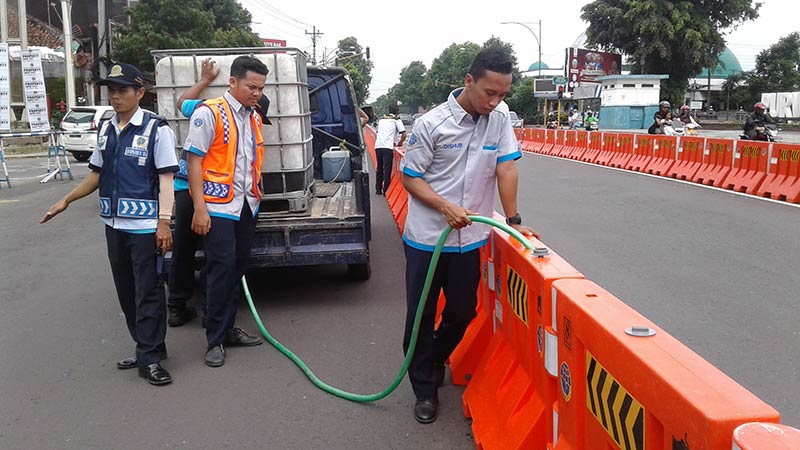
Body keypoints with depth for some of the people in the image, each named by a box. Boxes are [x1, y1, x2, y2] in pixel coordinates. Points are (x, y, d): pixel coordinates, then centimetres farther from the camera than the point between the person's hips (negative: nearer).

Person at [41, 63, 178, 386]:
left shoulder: (156, 129, -7)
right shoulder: (106, 130, 12)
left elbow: (165, 178, -11)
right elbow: (97, 173, 21)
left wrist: (164, 222, -17)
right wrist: (66, 200, 16)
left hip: (145, 226, -7)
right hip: (114, 225, 7)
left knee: (148, 293, -2)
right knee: (126, 292, 12)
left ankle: (149, 358, 6)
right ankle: (146, 348, 25)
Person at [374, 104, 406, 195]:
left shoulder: (381, 120, 23)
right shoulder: (397, 120, 7)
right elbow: (404, 135, 0)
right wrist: (399, 143, 15)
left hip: (378, 146, 5)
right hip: (388, 147, -5)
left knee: (379, 168, 16)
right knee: (387, 169, -2)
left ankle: (378, 189, 22)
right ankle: (386, 190, -3)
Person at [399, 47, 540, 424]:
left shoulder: (500, 117, -2)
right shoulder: (431, 124, -13)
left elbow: (506, 167, -1)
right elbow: (410, 177, -8)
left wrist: (513, 220, -6)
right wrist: (446, 207, -19)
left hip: (470, 238, 4)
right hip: (426, 237, -3)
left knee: (463, 312, 14)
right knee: (421, 315, 5)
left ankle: (436, 358, 44)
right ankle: (424, 389, 24)